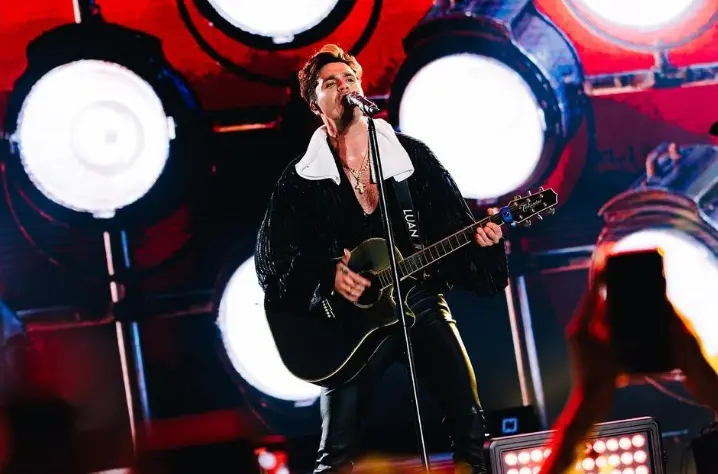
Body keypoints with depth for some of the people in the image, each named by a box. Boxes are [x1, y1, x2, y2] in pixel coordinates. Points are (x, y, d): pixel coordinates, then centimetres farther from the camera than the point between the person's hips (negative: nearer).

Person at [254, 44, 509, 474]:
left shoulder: (412, 155, 6)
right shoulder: (302, 179, 1)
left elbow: (454, 223, 7)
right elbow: (273, 254, -2)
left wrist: (479, 239, -14)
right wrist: (329, 274, -16)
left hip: (422, 301, 2)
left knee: (470, 425, -8)